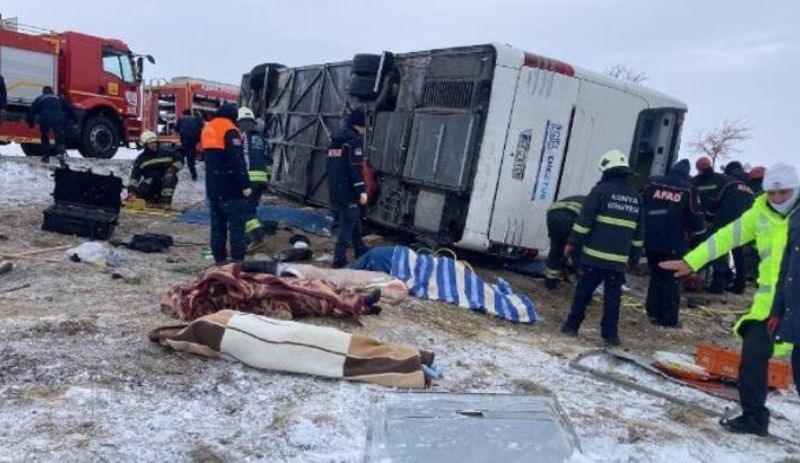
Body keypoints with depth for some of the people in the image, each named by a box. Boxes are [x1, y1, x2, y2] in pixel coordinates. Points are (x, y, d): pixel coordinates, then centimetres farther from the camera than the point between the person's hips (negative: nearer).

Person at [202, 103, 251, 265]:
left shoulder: (207, 129, 14)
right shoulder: (230, 131, -13)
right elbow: (237, 161, -20)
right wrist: (245, 184, -20)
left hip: (213, 186, 8)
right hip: (231, 187, -8)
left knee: (217, 223, 12)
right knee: (236, 224, -4)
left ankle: (219, 257, 16)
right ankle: (238, 258, -6)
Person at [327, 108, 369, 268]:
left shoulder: (336, 139, 17)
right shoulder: (354, 140, -11)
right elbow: (355, 168, -19)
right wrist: (362, 190, -19)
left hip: (335, 189, 9)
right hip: (348, 190, -9)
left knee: (354, 221, 19)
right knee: (348, 224, -5)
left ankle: (361, 252, 29)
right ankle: (339, 258, -7)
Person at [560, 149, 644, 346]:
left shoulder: (601, 190, -4)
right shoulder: (635, 197, 13)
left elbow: (584, 220, -9)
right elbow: (638, 231, 18)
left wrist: (572, 242, -4)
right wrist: (635, 255, 23)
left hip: (595, 254, -3)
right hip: (619, 258, 3)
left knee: (583, 291, 6)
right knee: (613, 296, 6)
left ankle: (572, 325, 13)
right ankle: (610, 334, 6)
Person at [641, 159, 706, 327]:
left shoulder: (653, 184, 3)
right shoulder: (688, 190, -5)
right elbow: (696, 220, -3)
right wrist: (700, 228, 18)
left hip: (651, 241, 3)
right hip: (673, 244, -3)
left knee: (655, 276, 17)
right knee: (671, 279, 6)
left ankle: (653, 313, 17)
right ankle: (668, 319, 8)